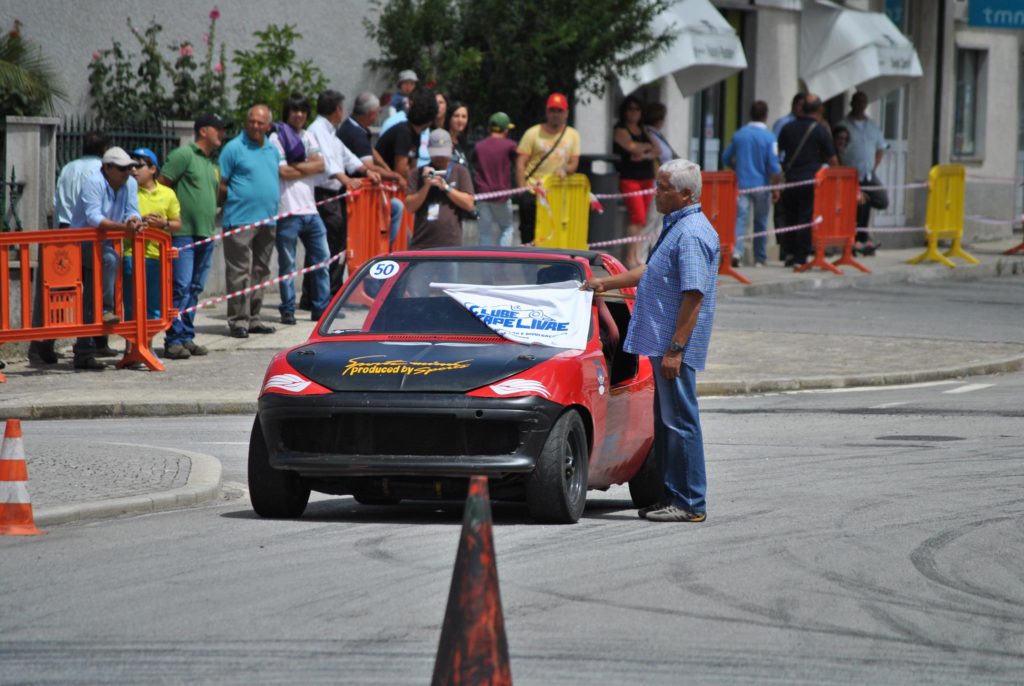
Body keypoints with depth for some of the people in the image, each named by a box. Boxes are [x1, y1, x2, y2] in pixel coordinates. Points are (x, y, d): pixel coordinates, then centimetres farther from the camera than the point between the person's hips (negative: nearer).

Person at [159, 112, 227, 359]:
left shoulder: (213, 163, 21)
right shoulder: (183, 155, -4)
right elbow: (161, 185, -8)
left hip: (205, 235, 8)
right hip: (183, 232, -8)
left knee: (195, 288, 9)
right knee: (181, 287, -11)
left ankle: (187, 337, 14)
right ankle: (174, 339, -11)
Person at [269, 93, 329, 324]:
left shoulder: (308, 137, 17)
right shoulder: (277, 137, -3)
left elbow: (321, 166, 5)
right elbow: (282, 171, -13)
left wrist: (296, 166, -8)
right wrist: (308, 167, -1)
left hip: (310, 208, 7)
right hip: (288, 210, -7)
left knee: (321, 259, 8)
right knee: (287, 264, -3)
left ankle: (322, 307, 15)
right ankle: (288, 311, 3)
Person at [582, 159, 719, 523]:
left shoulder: (693, 234, -16)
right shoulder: (677, 227, 16)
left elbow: (694, 295, -21)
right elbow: (650, 271, 30)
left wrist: (675, 349, -24)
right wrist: (605, 283, 35)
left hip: (675, 345, -10)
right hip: (661, 343, 10)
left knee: (680, 422, -7)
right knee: (666, 422, 13)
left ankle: (690, 504, -4)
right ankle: (673, 496, 18)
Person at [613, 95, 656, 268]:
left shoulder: (643, 130, 19)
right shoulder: (620, 130, -2)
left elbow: (655, 152, 10)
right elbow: (632, 147, -17)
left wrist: (644, 155, -11)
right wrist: (647, 146, 3)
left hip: (646, 178, 7)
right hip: (629, 178, -7)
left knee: (641, 220, 4)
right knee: (637, 217, -16)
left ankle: (634, 257, 7)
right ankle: (630, 258, -15)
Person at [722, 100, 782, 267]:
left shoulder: (739, 135, 2)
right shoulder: (769, 138, -8)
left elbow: (726, 158, 12)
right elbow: (774, 166, -11)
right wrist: (775, 189, -2)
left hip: (742, 183, 1)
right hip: (762, 184, -1)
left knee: (740, 217, -4)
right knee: (761, 222, 11)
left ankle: (736, 251, -25)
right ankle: (760, 258, 18)